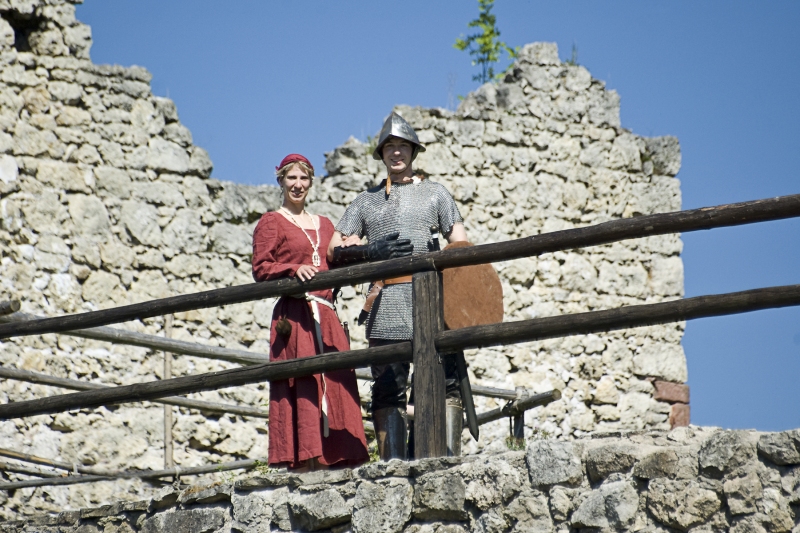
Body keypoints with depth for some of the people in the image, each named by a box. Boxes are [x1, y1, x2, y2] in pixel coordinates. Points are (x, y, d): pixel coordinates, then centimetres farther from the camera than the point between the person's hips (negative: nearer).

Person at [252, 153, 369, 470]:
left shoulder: (324, 225, 25)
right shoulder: (271, 223, 8)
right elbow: (260, 268, -2)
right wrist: (294, 269, -17)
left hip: (326, 315, 6)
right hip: (294, 313, -6)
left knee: (336, 383, -4)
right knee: (303, 385, -15)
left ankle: (336, 456, -5)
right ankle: (304, 457, -18)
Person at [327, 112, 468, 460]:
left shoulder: (434, 193, 16)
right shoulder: (366, 200, 20)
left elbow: (460, 244, 8)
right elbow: (334, 252, 13)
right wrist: (372, 251, -7)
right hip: (386, 298, 1)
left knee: (445, 379, -12)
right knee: (387, 385, -4)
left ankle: (449, 455, -14)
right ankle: (392, 462, -5)